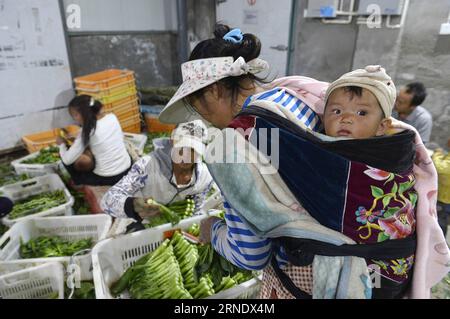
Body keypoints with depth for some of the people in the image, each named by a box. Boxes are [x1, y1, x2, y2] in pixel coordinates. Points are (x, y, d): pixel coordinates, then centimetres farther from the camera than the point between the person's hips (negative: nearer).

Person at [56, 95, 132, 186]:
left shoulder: (88, 131, -16)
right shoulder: (112, 117, -3)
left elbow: (67, 160, -12)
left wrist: (62, 144, 11)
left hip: (108, 178, -6)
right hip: (128, 168, 6)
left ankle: (80, 185, 28)